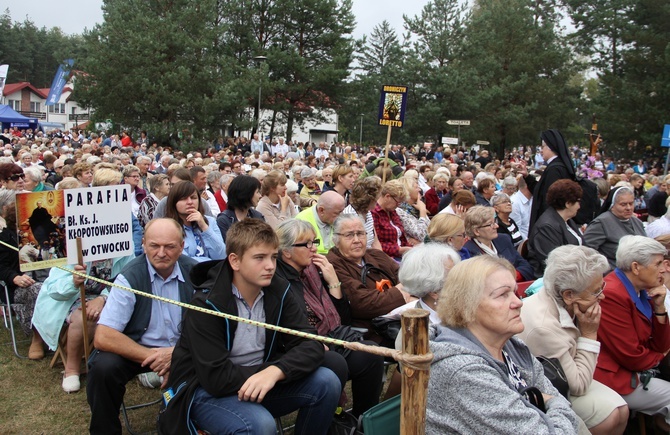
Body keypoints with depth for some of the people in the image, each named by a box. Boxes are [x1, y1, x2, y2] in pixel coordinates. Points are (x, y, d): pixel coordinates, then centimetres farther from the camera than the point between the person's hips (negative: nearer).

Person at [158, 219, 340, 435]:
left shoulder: (279, 291, -6)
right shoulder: (206, 304, -21)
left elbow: (311, 344, -12)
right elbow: (216, 378, -26)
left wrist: (275, 371, -30)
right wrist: (268, 369, -19)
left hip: (257, 383, 6)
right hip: (207, 391, -5)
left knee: (327, 382, -13)